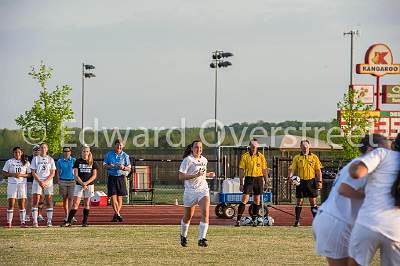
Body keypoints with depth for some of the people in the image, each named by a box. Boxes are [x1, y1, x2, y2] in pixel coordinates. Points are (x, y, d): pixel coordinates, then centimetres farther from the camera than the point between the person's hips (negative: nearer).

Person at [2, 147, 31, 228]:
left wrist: (21, 175, -12)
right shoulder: (9, 162, 6)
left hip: (22, 184, 1)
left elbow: (29, 174, 6)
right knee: (11, 204, -4)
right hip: (12, 184, -1)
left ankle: (23, 222, 3)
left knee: (22, 204, 0)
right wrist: (13, 174, -13)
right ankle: (9, 222, -2)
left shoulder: (26, 162, 8)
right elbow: (4, 173, 3)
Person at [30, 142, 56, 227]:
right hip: (37, 182, -1)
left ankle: (49, 221, 1)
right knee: (35, 201, -8)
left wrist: (45, 182, -10)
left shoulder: (50, 159, 9)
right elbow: (33, 172, 2)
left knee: (49, 201, -1)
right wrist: (39, 181, -11)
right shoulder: (35, 159, 7)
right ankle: (35, 222, -8)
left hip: (48, 182, 1)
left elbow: (52, 173, 4)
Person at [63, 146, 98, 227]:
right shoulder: (78, 162, 4)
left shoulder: (92, 163, 6)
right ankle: (69, 221, -8)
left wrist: (86, 183, -12)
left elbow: (94, 175, 2)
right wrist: (82, 183, -13)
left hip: (89, 185, 1)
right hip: (79, 185, -1)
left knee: (87, 204, 4)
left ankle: (85, 221, 10)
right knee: (76, 203, -7)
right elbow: (76, 175, -1)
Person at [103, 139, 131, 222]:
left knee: (119, 197, 3)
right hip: (112, 177, 0)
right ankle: (118, 214, -13)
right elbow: (105, 165, 10)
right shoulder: (109, 155, 7)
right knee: (113, 196, -11)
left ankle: (116, 215, 13)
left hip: (121, 177, 0)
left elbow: (129, 168, 6)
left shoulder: (125, 156, 5)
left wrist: (123, 168, -16)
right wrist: (109, 166, -12)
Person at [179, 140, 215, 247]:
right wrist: (196, 175, -25)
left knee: (205, 213, -18)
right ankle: (183, 236, 38)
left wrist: (208, 174, 5)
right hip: (190, 191, -3)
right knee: (188, 216, 10)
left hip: (203, 189, 3)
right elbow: (181, 176, -16)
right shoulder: (187, 160, -10)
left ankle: (202, 239, -20)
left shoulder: (204, 160, 9)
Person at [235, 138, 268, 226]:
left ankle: (254, 219, 16)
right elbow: (241, 170, 1)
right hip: (249, 179, -2)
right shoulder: (245, 156, 0)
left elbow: (264, 170, 10)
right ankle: (238, 220, -8)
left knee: (257, 200, 6)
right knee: (244, 199, -10)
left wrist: (265, 182, 5)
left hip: (259, 179, 2)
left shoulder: (261, 156, 6)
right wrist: (241, 183, -3)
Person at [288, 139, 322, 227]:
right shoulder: (297, 158, 6)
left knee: (313, 202, 1)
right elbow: (293, 169, 1)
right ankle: (297, 220, 8)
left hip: (311, 181, 0)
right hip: (300, 181, 0)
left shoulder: (314, 157, 6)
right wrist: (290, 176, -18)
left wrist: (319, 181, -3)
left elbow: (318, 171, 7)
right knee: (299, 202, 2)